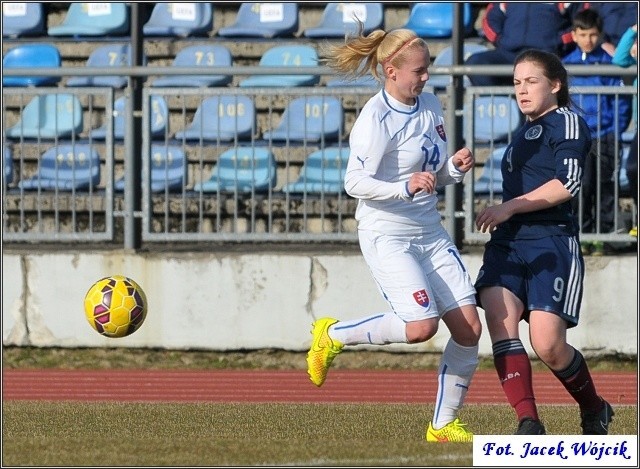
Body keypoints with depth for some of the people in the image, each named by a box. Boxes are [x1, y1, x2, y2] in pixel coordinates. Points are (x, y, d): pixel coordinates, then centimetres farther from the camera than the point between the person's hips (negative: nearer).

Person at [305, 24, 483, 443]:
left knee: (469, 327, -3)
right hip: (387, 234, -8)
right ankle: (333, 336, 3)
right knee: (421, 324, -22)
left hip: (430, 231, 8)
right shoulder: (376, 119, -15)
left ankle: (444, 424, 11)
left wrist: (455, 167, -4)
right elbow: (356, 183, -18)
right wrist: (405, 187, -31)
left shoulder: (431, 106, 8)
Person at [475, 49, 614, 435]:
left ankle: (595, 410, 14)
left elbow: (567, 184, -15)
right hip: (508, 243, 8)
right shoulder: (526, 132, 25)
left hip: (552, 244, -8)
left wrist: (508, 208, -16)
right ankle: (528, 422, -22)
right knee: (499, 319, -17)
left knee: (548, 345, -13)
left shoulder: (567, 122, -2)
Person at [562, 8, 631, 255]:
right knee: (581, 186, -2)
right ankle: (583, 234, 5)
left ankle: (602, 235, 10)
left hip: (604, 138, -1)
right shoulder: (566, 65, 6)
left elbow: (621, 101, 1)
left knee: (604, 188, 3)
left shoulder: (608, 63, 0)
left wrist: (616, 133, -7)